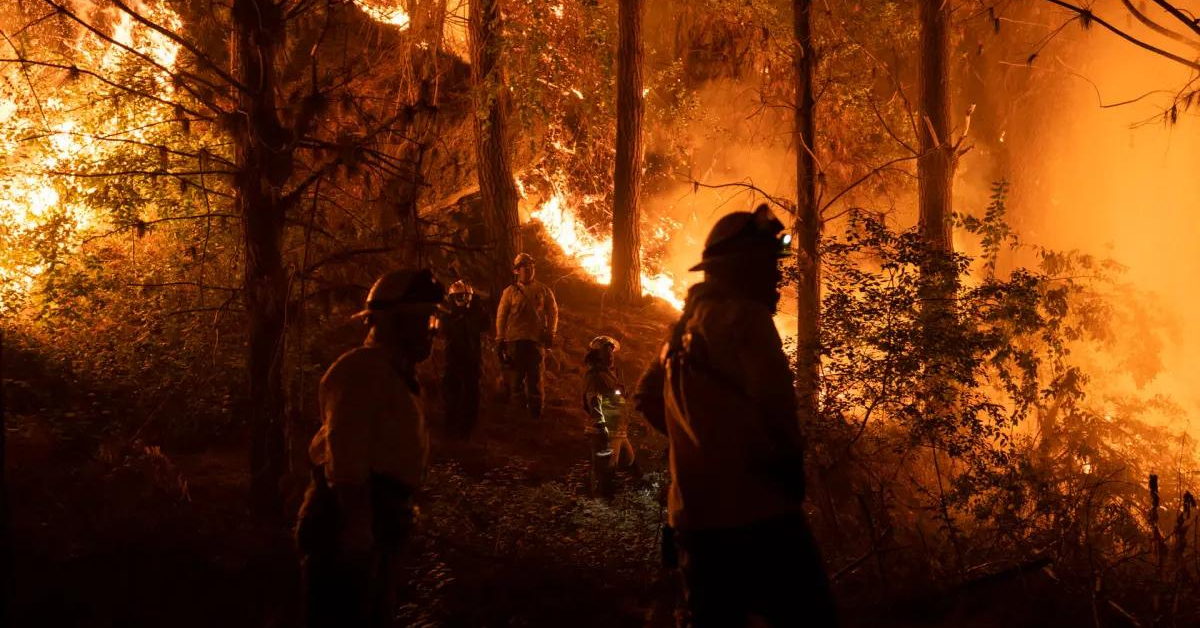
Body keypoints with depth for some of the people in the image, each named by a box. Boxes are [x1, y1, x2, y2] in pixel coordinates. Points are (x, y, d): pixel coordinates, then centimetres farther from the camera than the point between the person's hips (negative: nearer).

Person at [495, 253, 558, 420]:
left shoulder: (543, 290, 9)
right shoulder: (510, 291, 7)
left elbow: (553, 311, 12)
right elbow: (501, 315, 7)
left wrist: (550, 332, 2)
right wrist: (500, 339, 2)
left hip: (536, 338, 0)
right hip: (515, 339, 0)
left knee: (535, 376, -1)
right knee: (516, 375, 0)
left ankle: (535, 410, 5)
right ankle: (519, 408, 12)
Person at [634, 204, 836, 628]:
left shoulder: (685, 325, 17)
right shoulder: (745, 315, -10)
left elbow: (647, 396, 27)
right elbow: (773, 398, -22)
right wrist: (790, 461, -7)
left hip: (694, 516, 9)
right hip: (756, 512, -9)